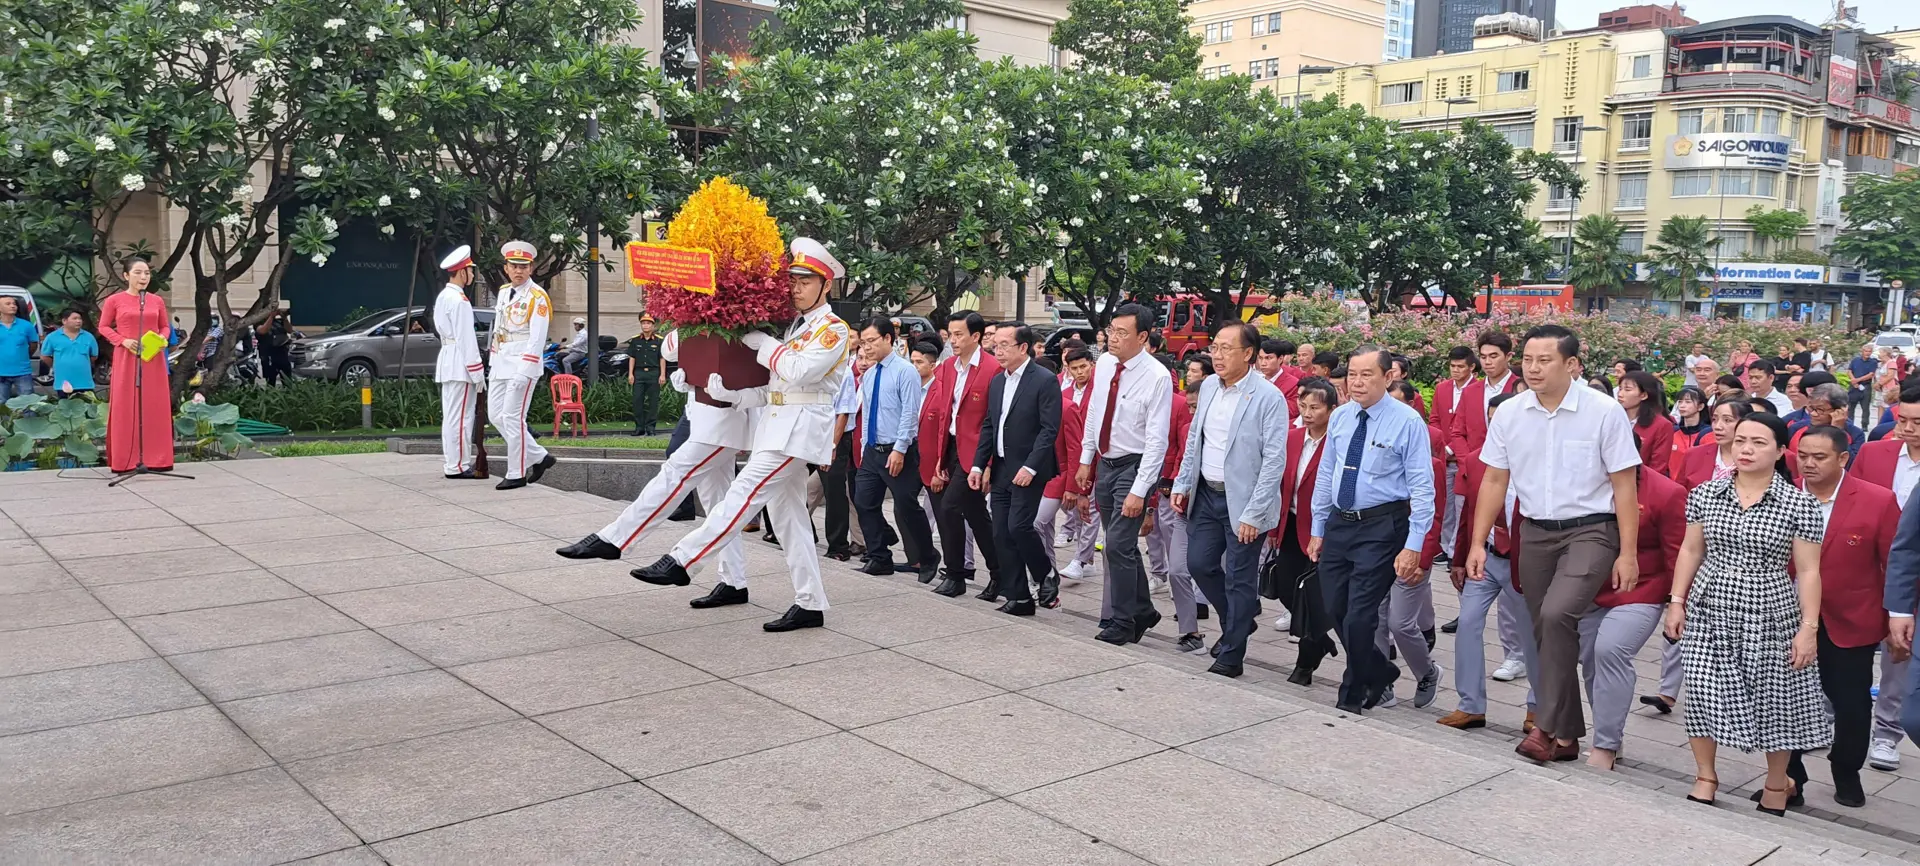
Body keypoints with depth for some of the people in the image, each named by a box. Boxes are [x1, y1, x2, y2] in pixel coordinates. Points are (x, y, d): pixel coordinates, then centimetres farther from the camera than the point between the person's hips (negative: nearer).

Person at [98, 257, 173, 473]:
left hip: (153, 359, 3)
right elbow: (104, 327, 4)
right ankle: (126, 459, 1)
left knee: (155, 406, 3)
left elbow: (165, 326, 15)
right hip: (126, 358, -3)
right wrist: (122, 340, -11)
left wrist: (162, 338, -6)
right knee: (126, 407, -2)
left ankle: (156, 457, 7)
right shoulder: (114, 300, -1)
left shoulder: (157, 301, 7)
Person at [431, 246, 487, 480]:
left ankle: (451, 463, 18)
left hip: (447, 361, 10)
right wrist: (477, 373, -14)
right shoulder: (459, 300, -15)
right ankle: (458, 466, -5)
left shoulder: (443, 297, 16)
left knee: (450, 416, 13)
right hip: (460, 365, -10)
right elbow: (466, 339, -17)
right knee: (460, 417, -7)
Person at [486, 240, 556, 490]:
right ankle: (538, 457, 17)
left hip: (523, 364, -8)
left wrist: (523, 372, -21)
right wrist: (493, 362, 17)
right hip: (500, 363, 8)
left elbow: (537, 338, -16)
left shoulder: (538, 297, -10)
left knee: (513, 417, -7)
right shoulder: (503, 292, 13)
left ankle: (517, 474, 2)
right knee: (495, 415, 8)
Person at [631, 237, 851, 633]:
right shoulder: (791, 326, 20)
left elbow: (799, 371, -21)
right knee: (788, 515, 7)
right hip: (777, 425, 9)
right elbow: (770, 388, 16)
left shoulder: (834, 329, -5)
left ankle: (681, 561, -16)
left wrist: (755, 338, -10)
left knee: (744, 494, -15)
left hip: (799, 428, -9)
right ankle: (810, 605, 11)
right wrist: (730, 394, 0)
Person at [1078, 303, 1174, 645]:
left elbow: (1157, 440, -19)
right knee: (1123, 546, 16)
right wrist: (1085, 460, 14)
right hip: (1105, 464, 7)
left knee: (1118, 546, -9)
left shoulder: (1157, 377, -19)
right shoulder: (1104, 364, 0)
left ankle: (1121, 624, 7)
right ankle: (1142, 611, 33)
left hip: (1134, 467, -7)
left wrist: (1139, 491, -21)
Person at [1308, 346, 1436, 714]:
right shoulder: (1339, 417, 7)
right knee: (1336, 612, 10)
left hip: (1381, 526, -6)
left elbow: (1422, 487, -11)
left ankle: (1352, 699, 14)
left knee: (1359, 617, -6)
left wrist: (1413, 546, -16)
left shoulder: (1408, 421, -10)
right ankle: (1381, 675, 34)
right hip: (1339, 523, 6)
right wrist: (1318, 530, 15)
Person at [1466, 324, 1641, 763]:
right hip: (1535, 533, 5)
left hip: (1590, 530, -5)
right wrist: (1477, 543, 4)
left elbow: (1624, 486, -7)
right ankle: (1567, 734, 24)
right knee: (1546, 632, 10)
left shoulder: (1605, 412, -9)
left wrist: (1628, 553, -10)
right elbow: (1494, 481, 7)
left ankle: (1550, 727, -14)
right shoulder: (1509, 414, 1)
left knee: (1557, 614, -25)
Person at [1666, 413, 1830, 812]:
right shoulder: (1704, 494, 3)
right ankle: (1705, 776, 16)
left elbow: (1807, 571, -4)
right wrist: (1677, 602, 6)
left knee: (1774, 703, 6)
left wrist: (1809, 627, -7)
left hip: (1769, 618, -2)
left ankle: (1777, 783, 28)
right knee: (1703, 694, -3)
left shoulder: (1800, 505, -6)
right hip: (1709, 611, 2)